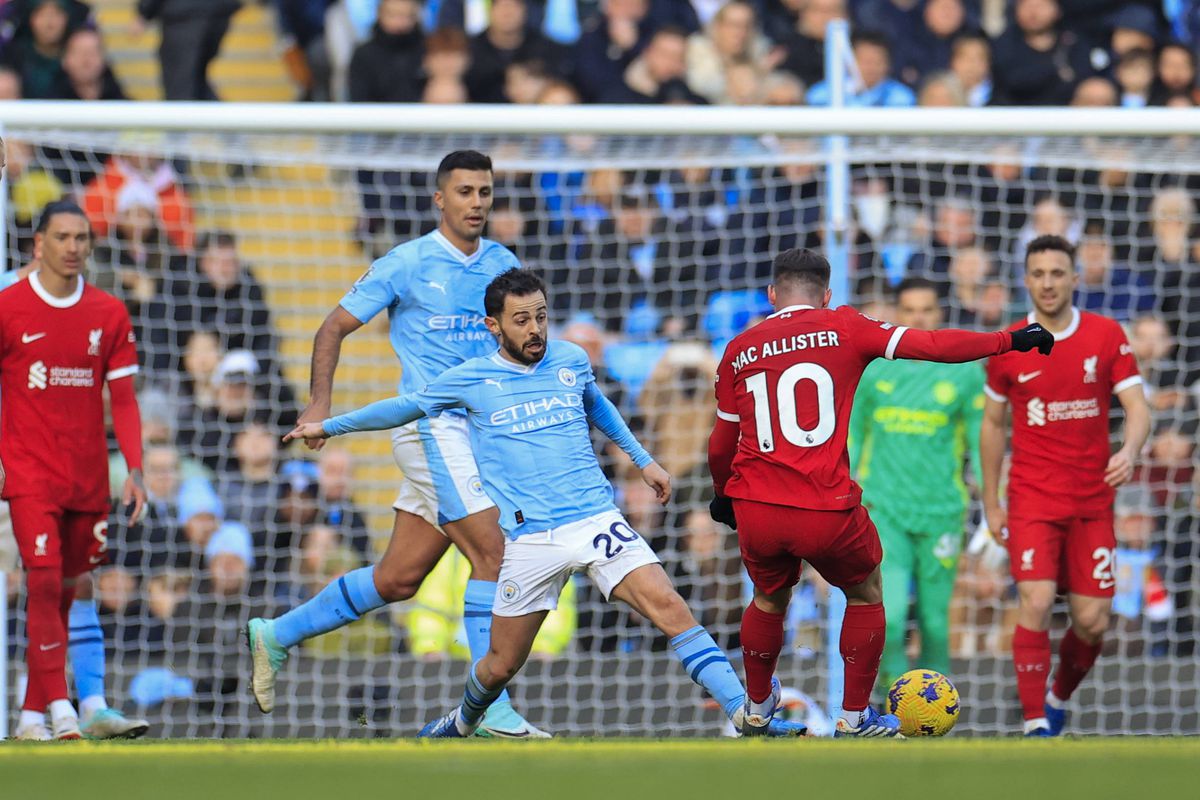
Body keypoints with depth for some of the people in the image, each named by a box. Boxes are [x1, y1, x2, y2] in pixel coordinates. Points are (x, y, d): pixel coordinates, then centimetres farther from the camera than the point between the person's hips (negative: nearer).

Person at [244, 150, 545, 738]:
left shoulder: (502, 265, 11)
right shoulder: (408, 264, -4)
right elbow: (334, 327, 0)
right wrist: (320, 404, -11)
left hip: (480, 431, 6)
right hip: (431, 426, -6)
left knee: (398, 579, 9)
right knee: (492, 554, -17)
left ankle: (277, 635, 26)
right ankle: (491, 706, -13)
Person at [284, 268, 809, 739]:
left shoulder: (571, 361, 8)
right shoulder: (470, 380, 2)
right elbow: (407, 407, 19)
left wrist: (643, 460, 32)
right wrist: (329, 426, 23)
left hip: (597, 522, 1)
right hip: (529, 541, -1)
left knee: (669, 608, -19)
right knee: (501, 666, 7)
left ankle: (745, 714, -23)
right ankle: (463, 724, 41)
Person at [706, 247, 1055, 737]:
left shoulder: (738, 351, 10)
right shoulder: (843, 329, 1)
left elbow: (721, 444, 18)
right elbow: (930, 346, -2)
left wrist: (722, 496, 37)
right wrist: (1009, 341, 7)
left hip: (755, 511, 3)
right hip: (827, 509, -3)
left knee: (769, 600, 30)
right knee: (865, 595, 23)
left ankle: (756, 708, 43)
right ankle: (855, 716, 25)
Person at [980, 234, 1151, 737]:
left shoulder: (1107, 336, -1)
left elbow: (1137, 408, -4)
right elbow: (993, 423, 11)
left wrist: (1129, 452, -26)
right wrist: (990, 501, 10)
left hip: (1092, 501, 1)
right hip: (1033, 500, -1)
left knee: (1092, 621, 2)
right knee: (1036, 604, -18)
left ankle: (1059, 699, 30)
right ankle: (1035, 727, -12)